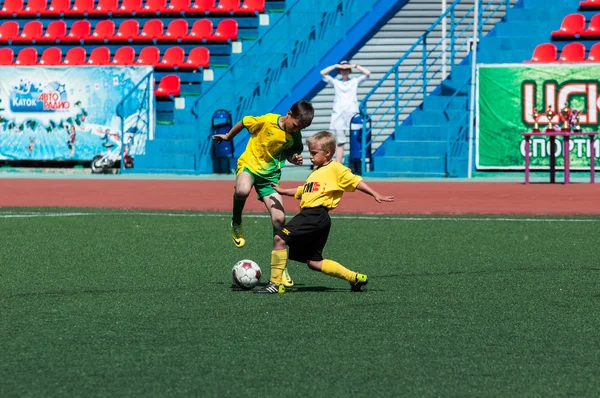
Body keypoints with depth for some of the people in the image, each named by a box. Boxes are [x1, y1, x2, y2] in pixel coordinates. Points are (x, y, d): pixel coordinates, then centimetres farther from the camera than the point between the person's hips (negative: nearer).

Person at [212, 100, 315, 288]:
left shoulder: (295, 136, -3)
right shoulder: (266, 121, -18)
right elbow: (243, 123, -1)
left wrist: (295, 159, -7)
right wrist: (228, 137, 14)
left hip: (270, 174, 4)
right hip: (249, 165, -4)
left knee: (279, 219, -6)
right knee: (242, 190, -40)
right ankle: (236, 223, -9)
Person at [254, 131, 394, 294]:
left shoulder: (335, 169, 0)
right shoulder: (316, 173, 27)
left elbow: (355, 181, -5)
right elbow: (302, 191, 39)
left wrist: (376, 195, -12)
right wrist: (283, 191, 37)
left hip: (316, 215, -10)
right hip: (309, 214, 10)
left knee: (280, 239, -17)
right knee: (313, 261, 11)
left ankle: (276, 283, -15)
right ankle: (354, 277, 14)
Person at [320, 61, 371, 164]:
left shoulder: (355, 81, 14)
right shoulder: (335, 82, 15)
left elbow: (367, 73, 4)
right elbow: (323, 73, 6)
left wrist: (355, 66, 0)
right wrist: (336, 66, 2)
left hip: (352, 113, 0)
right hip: (338, 115, 0)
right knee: (340, 143, -3)